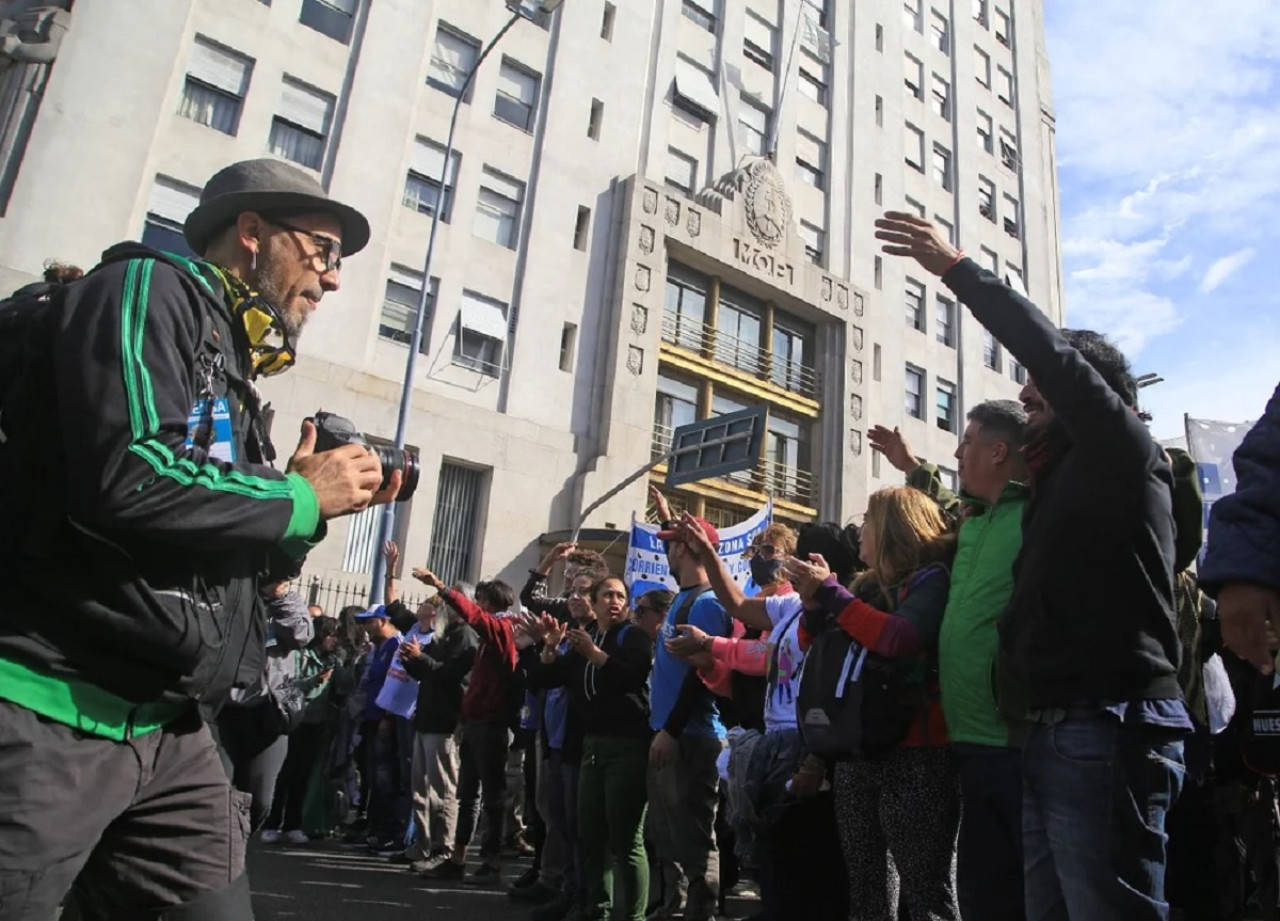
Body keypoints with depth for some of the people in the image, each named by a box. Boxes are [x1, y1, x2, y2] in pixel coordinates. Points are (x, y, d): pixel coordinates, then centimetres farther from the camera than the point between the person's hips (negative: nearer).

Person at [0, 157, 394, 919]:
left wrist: (309, 503, 5)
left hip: (169, 727, 9)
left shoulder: (232, 373, 18)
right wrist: (302, 497, -11)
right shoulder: (146, 290, -6)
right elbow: (130, 479, -24)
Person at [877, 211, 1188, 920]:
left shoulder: (1125, 455, -1)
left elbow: (1051, 350, -12)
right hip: (1052, 733, 9)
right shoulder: (1067, 480, 25)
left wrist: (957, 269, -8)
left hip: (1108, 731, -9)